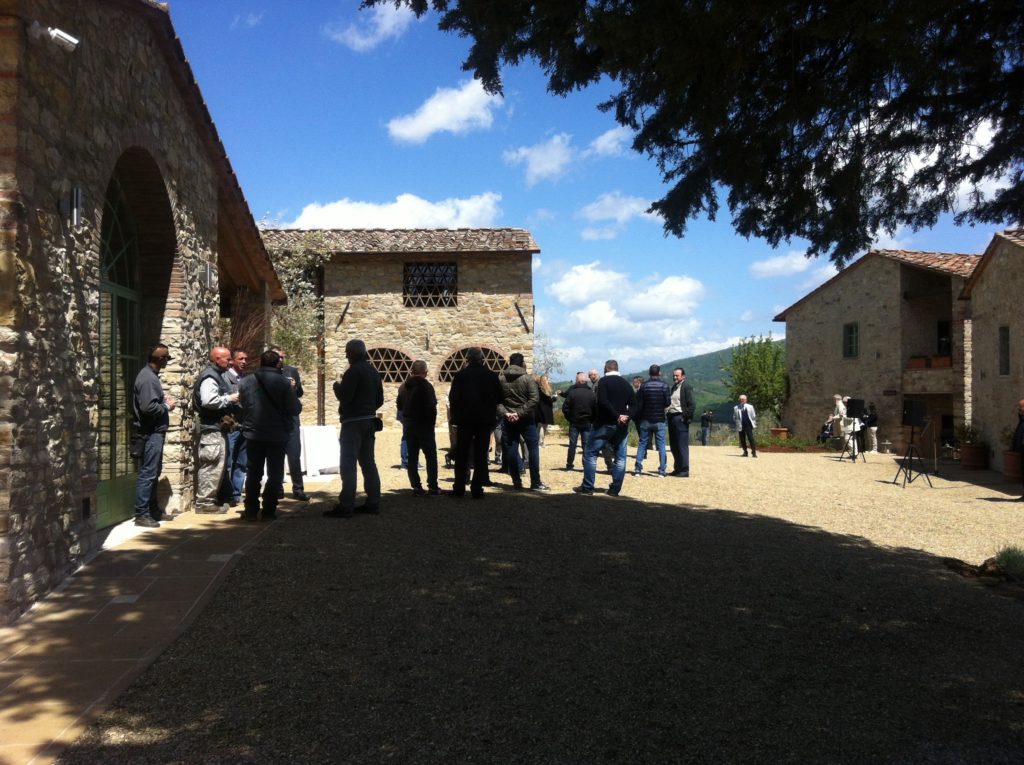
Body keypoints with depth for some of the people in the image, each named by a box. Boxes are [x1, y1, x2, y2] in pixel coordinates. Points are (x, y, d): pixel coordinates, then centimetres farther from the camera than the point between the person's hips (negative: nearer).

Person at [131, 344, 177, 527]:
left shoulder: (151, 375, 14)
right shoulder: (147, 378, -17)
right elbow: (148, 407, -26)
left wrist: (164, 401, 7)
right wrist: (167, 407, -12)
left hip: (155, 432, 11)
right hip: (150, 433, -11)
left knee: (154, 473, 17)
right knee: (147, 474, -6)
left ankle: (153, 510, 26)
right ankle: (141, 514, -1)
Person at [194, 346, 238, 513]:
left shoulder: (216, 375, 19)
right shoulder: (209, 377, -14)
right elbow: (208, 400, -28)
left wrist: (231, 398, 15)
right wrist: (229, 398, -17)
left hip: (218, 427, 11)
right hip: (212, 428, -11)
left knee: (218, 465, 16)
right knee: (212, 465, -9)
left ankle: (212, 498, 23)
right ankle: (204, 502, -5)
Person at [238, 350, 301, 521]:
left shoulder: (246, 381, -3)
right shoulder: (284, 383, -14)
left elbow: (242, 403, 11)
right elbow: (295, 409, -12)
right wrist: (292, 390, 2)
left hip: (253, 434, 3)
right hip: (278, 435, -2)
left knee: (253, 473, 13)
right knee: (275, 474, 9)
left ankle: (251, 510, 14)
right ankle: (269, 511, 7)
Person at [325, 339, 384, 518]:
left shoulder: (354, 371, -14)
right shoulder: (374, 372, 13)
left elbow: (344, 396, -19)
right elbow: (380, 399, 16)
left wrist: (337, 384, -1)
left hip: (353, 423, -8)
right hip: (369, 421, 8)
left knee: (348, 464, -7)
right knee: (368, 463, 11)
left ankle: (345, 506, -8)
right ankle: (373, 503, 12)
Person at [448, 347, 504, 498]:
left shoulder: (460, 375, -6)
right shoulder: (492, 376, -2)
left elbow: (453, 398, -7)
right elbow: (500, 398, 2)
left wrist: (455, 417, 2)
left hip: (464, 419, -1)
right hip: (485, 420, 1)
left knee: (461, 455, 10)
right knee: (480, 455, 6)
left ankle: (459, 488, 10)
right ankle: (477, 489, 3)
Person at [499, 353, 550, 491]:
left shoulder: (500, 380, 2)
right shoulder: (528, 379, -8)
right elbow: (534, 399, -17)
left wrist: (505, 413, -7)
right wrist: (520, 413, -16)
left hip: (509, 420, 3)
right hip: (526, 419, -3)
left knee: (512, 450, 8)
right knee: (533, 449, 3)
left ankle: (516, 481, 9)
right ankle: (535, 483, 1)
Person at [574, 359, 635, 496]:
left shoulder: (604, 381, -5)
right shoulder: (626, 384, 11)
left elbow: (603, 401, -19)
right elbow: (633, 404, 6)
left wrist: (617, 416, -17)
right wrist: (626, 416, -7)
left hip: (605, 424, -5)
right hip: (621, 426, 5)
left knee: (590, 454, 3)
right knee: (620, 457, 9)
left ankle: (587, 487, 1)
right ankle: (615, 489, 8)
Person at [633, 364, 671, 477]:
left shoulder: (643, 385, -4)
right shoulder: (664, 385, -6)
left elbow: (638, 404, -5)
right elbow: (668, 403, -9)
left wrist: (637, 417, 7)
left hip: (645, 420, 1)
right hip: (659, 420, -1)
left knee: (642, 443, 8)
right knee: (661, 445, 5)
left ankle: (638, 469, 4)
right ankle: (662, 470, 2)